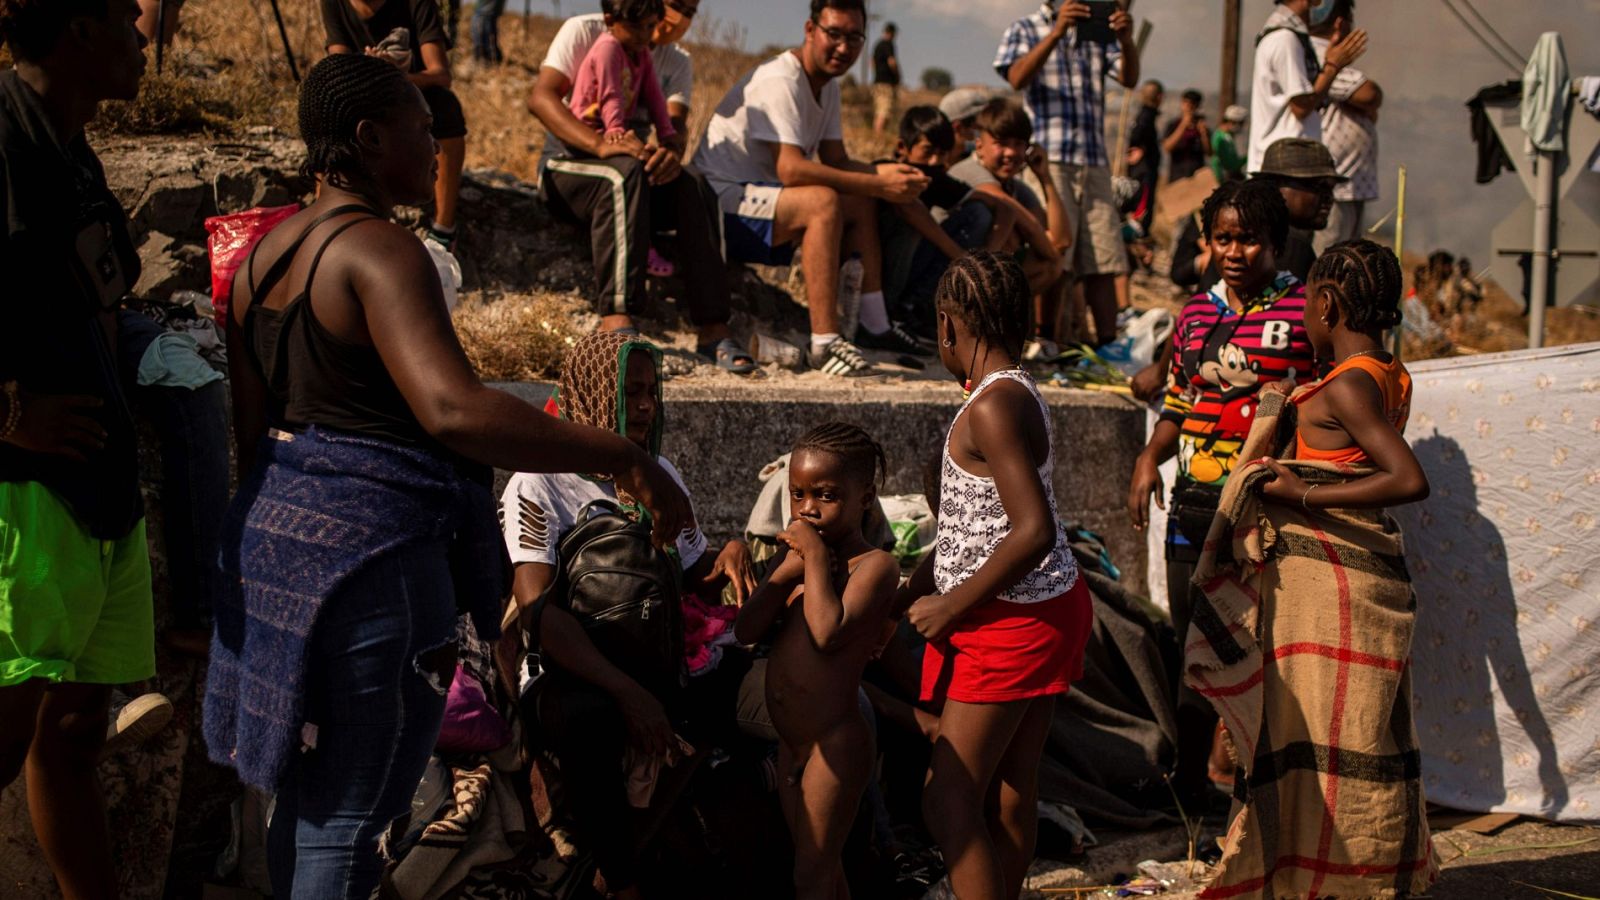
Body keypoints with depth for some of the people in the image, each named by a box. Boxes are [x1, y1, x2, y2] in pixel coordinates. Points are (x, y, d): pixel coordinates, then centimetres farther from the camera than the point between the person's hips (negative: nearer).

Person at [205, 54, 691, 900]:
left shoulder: (265, 253, 12)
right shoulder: (379, 251, -17)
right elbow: (452, 409, -31)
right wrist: (622, 458, -27)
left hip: (274, 534, 9)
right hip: (370, 545, -9)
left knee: (305, 794, 21)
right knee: (349, 818, 0)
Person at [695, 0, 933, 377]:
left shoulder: (827, 85, 10)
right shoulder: (779, 81, -20)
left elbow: (836, 160, 10)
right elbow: (790, 169, -31)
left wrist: (885, 173, -11)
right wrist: (878, 185, -30)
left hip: (759, 196, 10)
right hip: (721, 201, -10)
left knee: (861, 204, 8)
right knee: (823, 201, -30)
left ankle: (874, 325, 8)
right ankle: (825, 341, -33)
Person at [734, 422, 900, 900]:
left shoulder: (874, 564, -13)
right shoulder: (794, 553, 9)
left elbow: (828, 632, -28)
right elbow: (746, 630, -2)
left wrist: (817, 556, -20)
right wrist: (790, 567, -14)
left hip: (836, 743, -8)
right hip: (791, 742, 8)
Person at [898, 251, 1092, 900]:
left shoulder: (991, 407, -20)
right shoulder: (1017, 394, 11)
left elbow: (1034, 530, -28)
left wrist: (951, 606, -19)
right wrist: (907, 594, 16)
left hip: (1010, 625, -10)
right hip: (1044, 611, 10)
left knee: (948, 804, -6)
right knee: (1010, 791, 16)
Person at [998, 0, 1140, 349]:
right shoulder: (1025, 30, 9)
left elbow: (1129, 78, 5)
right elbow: (1017, 78, -11)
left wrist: (1126, 40, -15)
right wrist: (1057, 32, -22)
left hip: (1095, 163, 4)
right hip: (1049, 161, -4)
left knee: (1103, 262, 1)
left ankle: (1108, 345, 3)